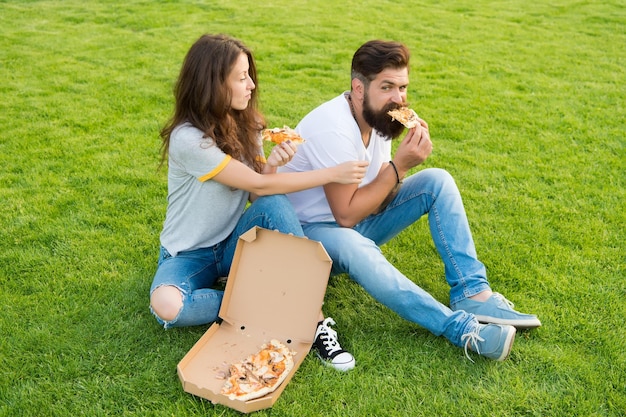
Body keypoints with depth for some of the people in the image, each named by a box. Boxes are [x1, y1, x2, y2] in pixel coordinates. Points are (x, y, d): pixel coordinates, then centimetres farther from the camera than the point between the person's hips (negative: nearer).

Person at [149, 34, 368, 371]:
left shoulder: (245, 125, -2)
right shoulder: (188, 138, -24)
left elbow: (258, 195, -1)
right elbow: (257, 185, -25)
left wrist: (271, 165, -23)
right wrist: (333, 173, -22)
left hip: (233, 242, 5)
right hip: (188, 254, -4)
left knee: (275, 204, -28)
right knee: (167, 307, -37)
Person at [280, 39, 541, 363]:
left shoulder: (378, 116, -2)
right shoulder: (333, 129, -27)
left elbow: (380, 200, -3)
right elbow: (347, 215, -27)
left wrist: (405, 163, -21)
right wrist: (398, 166, -28)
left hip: (357, 219, 8)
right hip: (314, 230, -7)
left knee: (437, 181, -7)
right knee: (352, 246, -42)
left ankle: (472, 294, -14)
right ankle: (461, 327, -40)